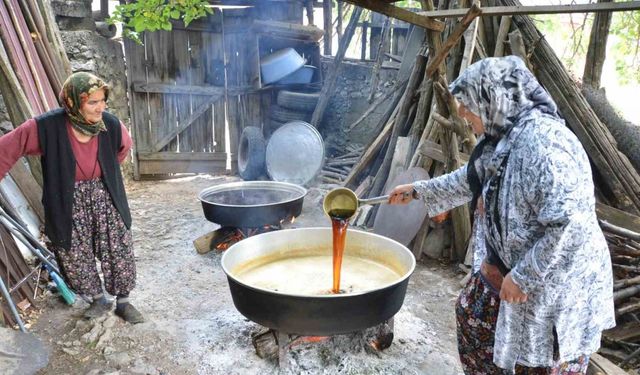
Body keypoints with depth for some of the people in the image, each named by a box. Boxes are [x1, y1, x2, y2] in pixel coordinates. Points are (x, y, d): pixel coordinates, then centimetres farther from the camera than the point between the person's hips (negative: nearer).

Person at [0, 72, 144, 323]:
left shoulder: (111, 125, -14)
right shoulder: (47, 127, -23)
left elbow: (124, 146, 9)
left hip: (104, 197, 2)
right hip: (69, 203, -1)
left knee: (119, 252, 6)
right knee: (75, 256, 10)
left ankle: (122, 302, 27)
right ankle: (99, 300, 34)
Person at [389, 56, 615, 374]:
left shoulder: (543, 144, -30)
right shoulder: (499, 136, 2)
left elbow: (570, 226, -34)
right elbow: (470, 180, 20)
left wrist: (523, 278, -26)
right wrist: (417, 190, 22)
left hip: (553, 283, -9)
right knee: (471, 313, 24)